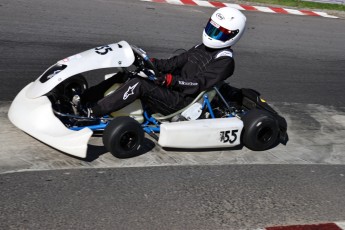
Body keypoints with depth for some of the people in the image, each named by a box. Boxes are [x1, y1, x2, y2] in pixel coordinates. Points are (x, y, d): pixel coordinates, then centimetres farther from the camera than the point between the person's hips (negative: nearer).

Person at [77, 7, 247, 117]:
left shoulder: (224, 61, -10)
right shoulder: (203, 48, 17)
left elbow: (198, 85, -19)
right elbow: (176, 63, 12)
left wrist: (170, 80, -26)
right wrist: (153, 63, -2)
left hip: (181, 102, -9)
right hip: (172, 89, 9)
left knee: (138, 84, -29)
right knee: (128, 74, -3)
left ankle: (92, 113, -27)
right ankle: (83, 99, -6)